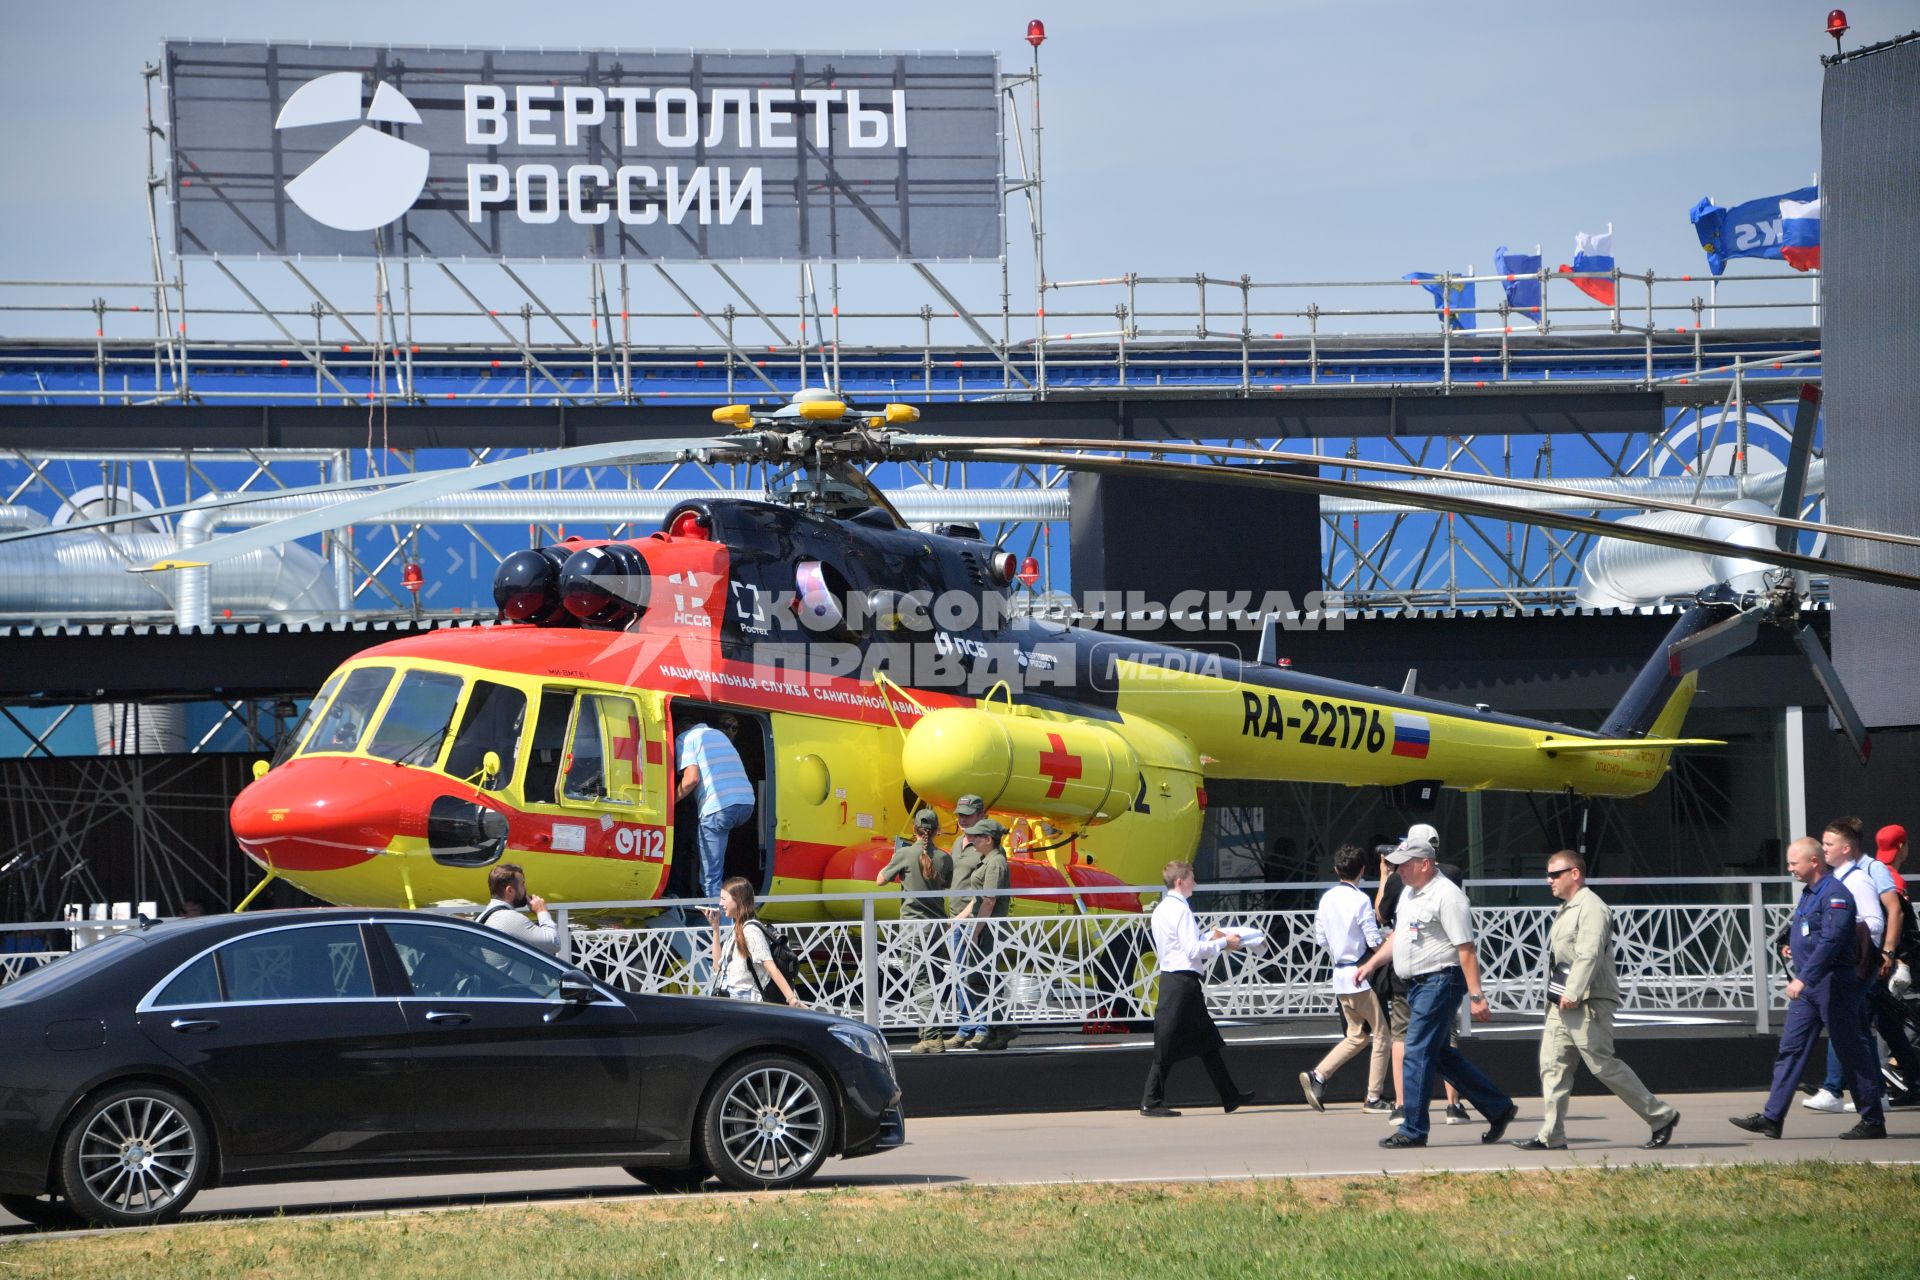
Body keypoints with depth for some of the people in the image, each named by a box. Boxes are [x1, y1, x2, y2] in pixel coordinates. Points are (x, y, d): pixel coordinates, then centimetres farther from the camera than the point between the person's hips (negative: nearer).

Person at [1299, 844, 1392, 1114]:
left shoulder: (1327, 899, 5)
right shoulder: (1360, 900, -15)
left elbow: (1320, 937, 11)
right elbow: (1374, 940, -15)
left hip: (1340, 976, 7)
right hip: (1363, 976, -7)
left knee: (1356, 1036, 16)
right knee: (1382, 1035, 5)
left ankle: (1317, 1077, 0)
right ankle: (1374, 1097, 5)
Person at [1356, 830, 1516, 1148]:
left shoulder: (1447, 896, -15)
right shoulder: (1409, 893, 15)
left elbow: (1466, 949, -19)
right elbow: (1398, 935, 28)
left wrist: (1476, 996, -23)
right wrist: (1372, 964, 16)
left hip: (1440, 981, -10)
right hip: (1416, 985, 10)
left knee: (1418, 1053, -9)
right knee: (1440, 1055, 14)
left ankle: (1413, 1130, -4)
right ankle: (1498, 1108, 23)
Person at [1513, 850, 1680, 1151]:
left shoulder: (1591, 908, -13)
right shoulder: (1567, 909, 19)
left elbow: (1589, 954, -23)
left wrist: (1573, 993, -27)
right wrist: (1556, 995, 17)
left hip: (1587, 1004, -10)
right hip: (1562, 1005, 10)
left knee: (1603, 1066, -7)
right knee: (1552, 1065, 3)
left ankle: (1661, 1117, 3)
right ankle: (1551, 1136, 3)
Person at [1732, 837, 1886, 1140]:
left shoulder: (1835, 896, -16)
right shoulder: (1809, 893, 14)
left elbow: (1830, 941, -27)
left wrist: (1804, 978, -32)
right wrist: (1793, 946, 10)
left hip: (1832, 982, -10)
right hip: (1807, 985, 10)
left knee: (1852, 1052, -1)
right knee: (1791, 1049, 5)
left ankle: (1873, 1122, 6)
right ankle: (1772, 1118, 3)